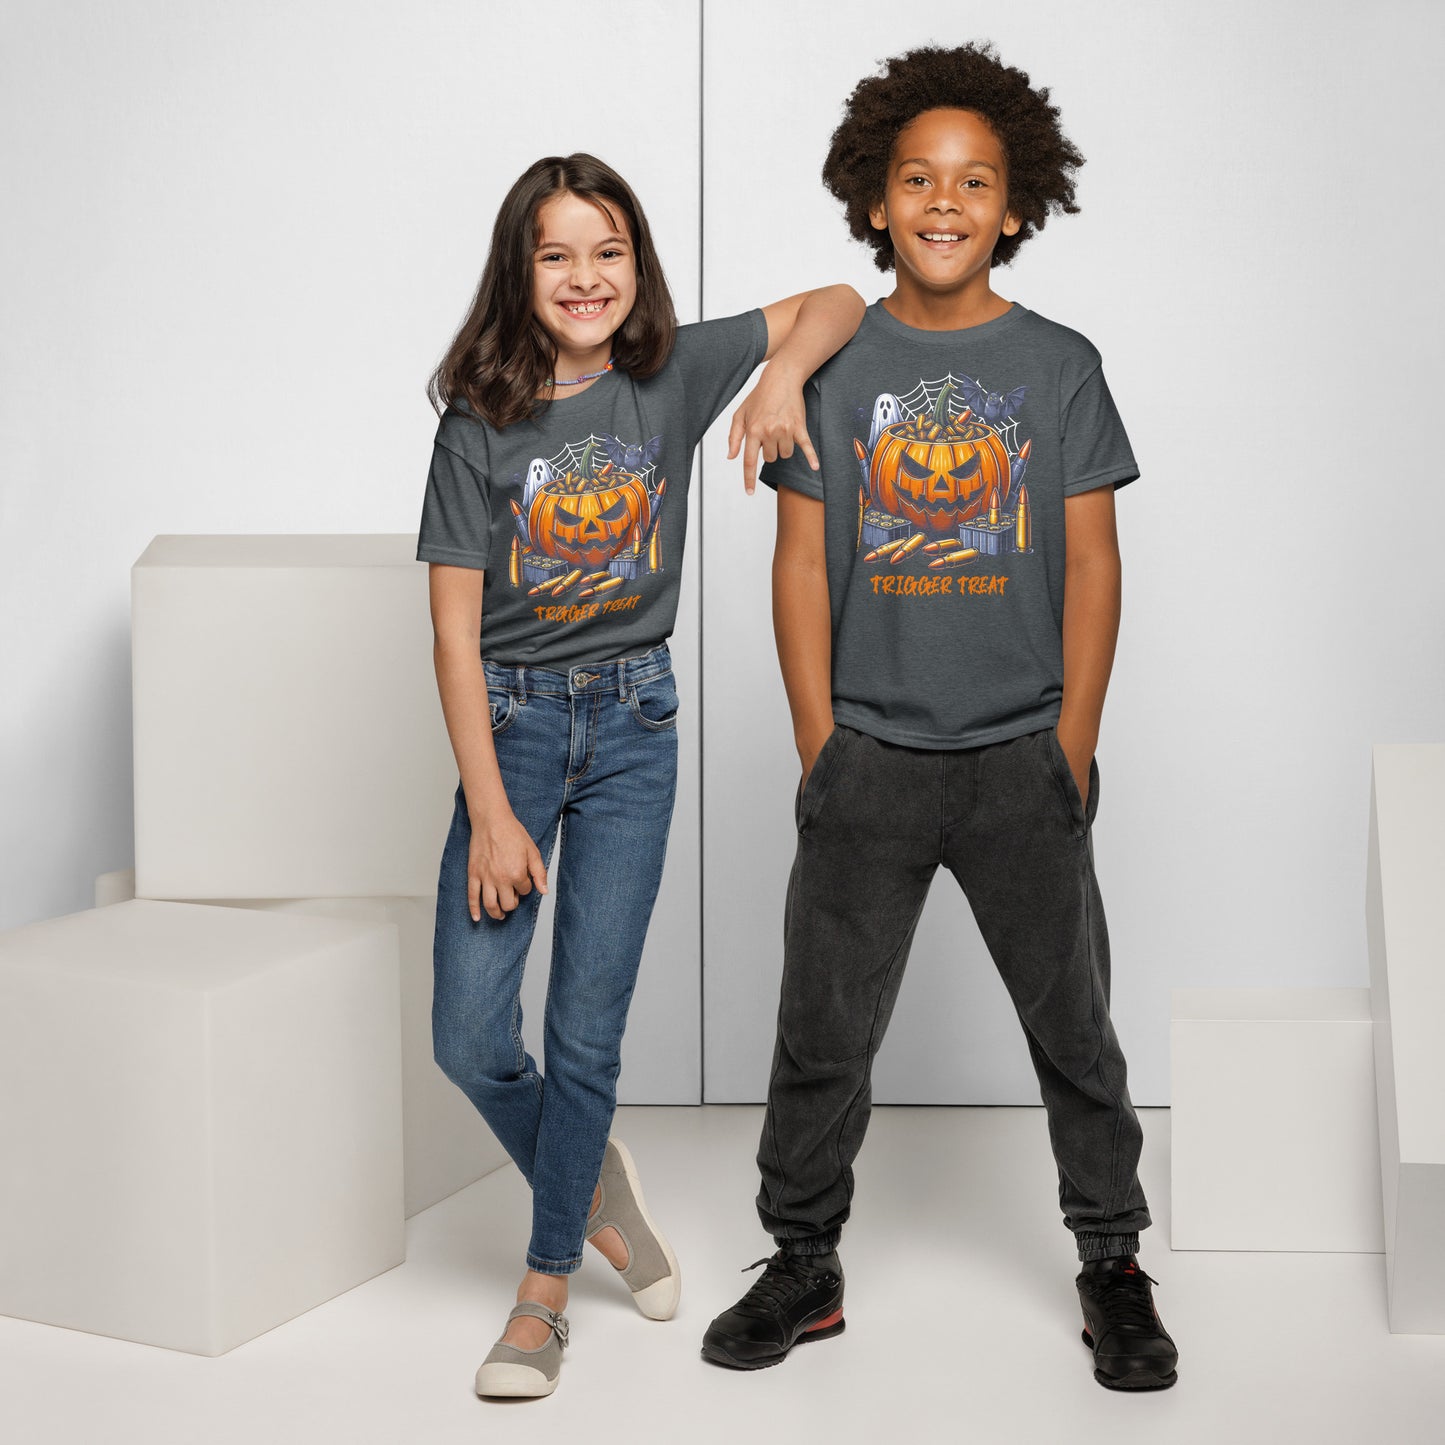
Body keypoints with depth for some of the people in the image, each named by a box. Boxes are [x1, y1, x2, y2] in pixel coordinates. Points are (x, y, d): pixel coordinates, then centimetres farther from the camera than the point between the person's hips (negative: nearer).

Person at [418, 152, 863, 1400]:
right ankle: (597, 1185, 26)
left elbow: (838, 302, 4)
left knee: (588, 1028, 2)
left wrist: (785, 373, -19)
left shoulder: (671, 376, -2)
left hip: (634, 725, 0)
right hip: (512, 721, 0)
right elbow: (456, 629, -8)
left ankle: (545, 1290, 17)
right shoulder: (481, 422, -7)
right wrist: (489, 812, -13)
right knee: (470, 1037, -4)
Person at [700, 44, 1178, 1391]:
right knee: (822, 1027, 7)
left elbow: (1092, 563, 1)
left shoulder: (1059, 365, 1)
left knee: (1073, 1025, 8)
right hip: (867, 758, 1)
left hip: (1024, 758, 0)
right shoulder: (832, 363, 2)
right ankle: (804, 1265, 22)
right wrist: (818, 744, -3)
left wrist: (1073, 745, -5)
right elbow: (802, 559, 3)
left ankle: (1112, 1267, 23)